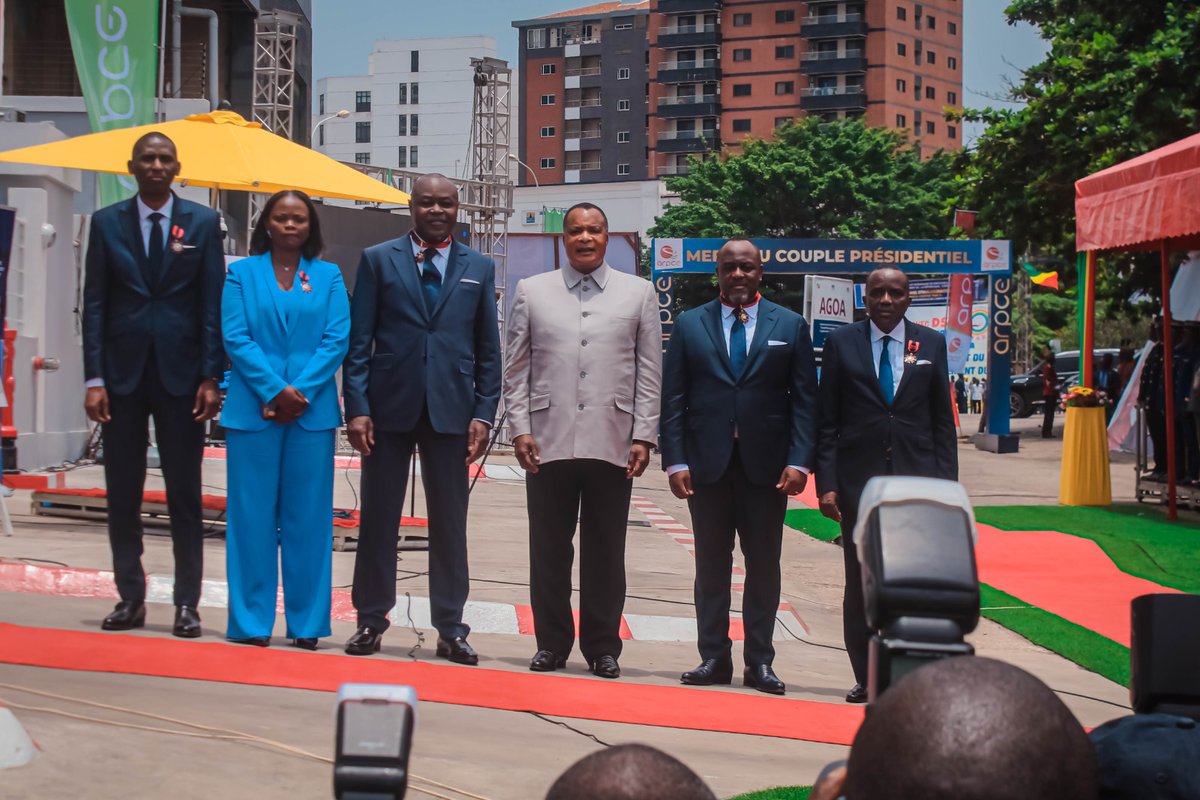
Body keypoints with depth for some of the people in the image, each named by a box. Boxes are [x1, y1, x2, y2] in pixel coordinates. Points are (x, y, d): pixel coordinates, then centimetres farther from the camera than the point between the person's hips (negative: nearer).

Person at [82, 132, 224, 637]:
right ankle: (130, 598, 15)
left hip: (180, 373, -1)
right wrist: (94, 378, -4)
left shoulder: (202, 223, 3)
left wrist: (211, 377, -6)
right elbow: (94, 304, 4)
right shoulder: (107, 222, 6)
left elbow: (212, 304, 1)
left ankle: (187, 603, 7)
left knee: (185, 494, 2)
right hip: (123, 373, 1)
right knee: (122, 492, 5)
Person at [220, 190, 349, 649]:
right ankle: (251, 623, 6)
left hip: (313, 411, 1)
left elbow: (337, 340, 1)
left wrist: (300, 392, -11)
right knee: (253, 516, 1)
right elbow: (235, 337, -1)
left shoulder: (328, 276, 10)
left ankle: (306, 623, 9)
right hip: (253, 409, -1)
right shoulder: (242, 274, 8)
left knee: (308, 516, 3)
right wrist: (273, 391, -12)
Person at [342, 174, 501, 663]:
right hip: (390, 407, -1)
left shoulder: (479, 268, 10)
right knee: (378, 518, 5)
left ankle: (450, 627, 13)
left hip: (450, 411, 1)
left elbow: (488, 349, 9)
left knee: (450, 523, 5)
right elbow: (358, 341, 2)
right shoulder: (378, 260, 5)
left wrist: (483, 414, 1)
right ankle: (371, 620, 16)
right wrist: (356, 407, -6)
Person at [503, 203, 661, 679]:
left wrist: (643, 436, 0)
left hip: (611, 443, 0)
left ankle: (602, 647, 15)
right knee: (548, 550, 6)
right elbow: (516, 369, 9)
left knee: (606, 553, 5)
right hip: (548, 442, 1)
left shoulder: (638, 294, 8)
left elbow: (649, 372, 6)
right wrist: (520, 429, -1)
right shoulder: (531, 292, 10)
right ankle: (551, 643, 17)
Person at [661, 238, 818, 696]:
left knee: (764, 567, 5)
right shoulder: (689, 325, 7)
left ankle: (759, 662, 12)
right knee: (711, 566, 6)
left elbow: (805, 400, 2)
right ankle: (714, 658, 13)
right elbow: (673, 400, 4)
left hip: (765, 465, 0)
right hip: (707, 464, 0)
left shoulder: (790, 326, 6)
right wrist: (676, 461, -6)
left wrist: (799, 461, -9)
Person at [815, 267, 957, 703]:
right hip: (859, 479, 0)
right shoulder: (841, 343, 6)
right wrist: (826, 483, -3)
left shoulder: (931, 344, 9)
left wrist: (947, 483, 2)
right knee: (861, 585, 3)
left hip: (917, 479, 0)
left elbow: (943, 420, 10)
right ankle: (866, 678, 12)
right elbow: (827, 422, 5)